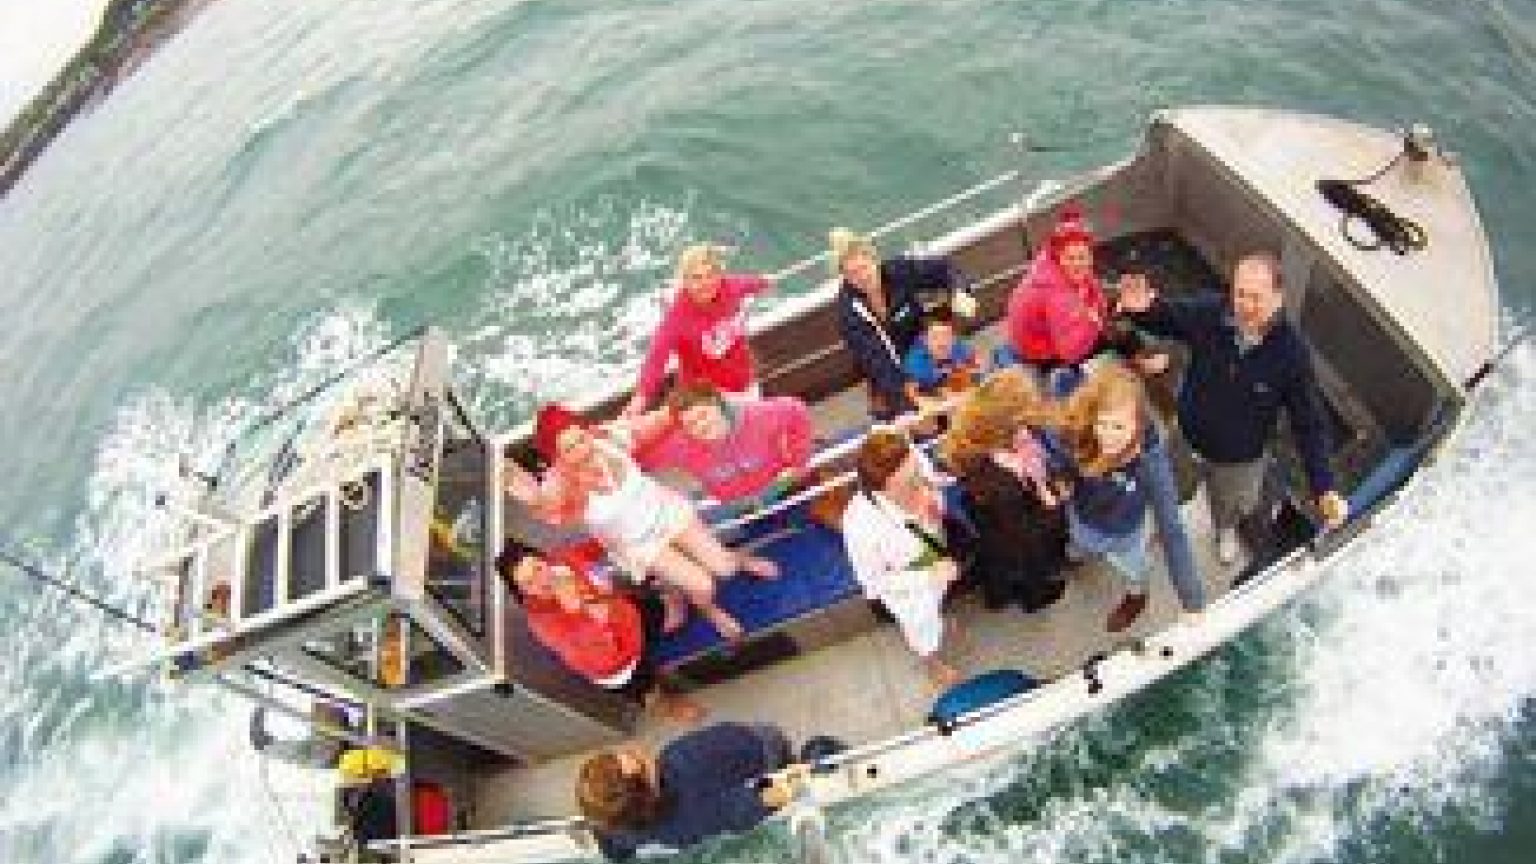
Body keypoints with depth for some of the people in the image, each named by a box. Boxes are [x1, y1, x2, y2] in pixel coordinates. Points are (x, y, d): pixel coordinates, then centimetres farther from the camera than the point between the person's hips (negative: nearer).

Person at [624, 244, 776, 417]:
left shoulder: (732, 287, -17)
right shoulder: (677, 315, -31)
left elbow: (750, 283, 7)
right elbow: (657, 355, -38)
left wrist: (763, 282, 31)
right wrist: (642, 395, -51)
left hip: (744, 387, 6)